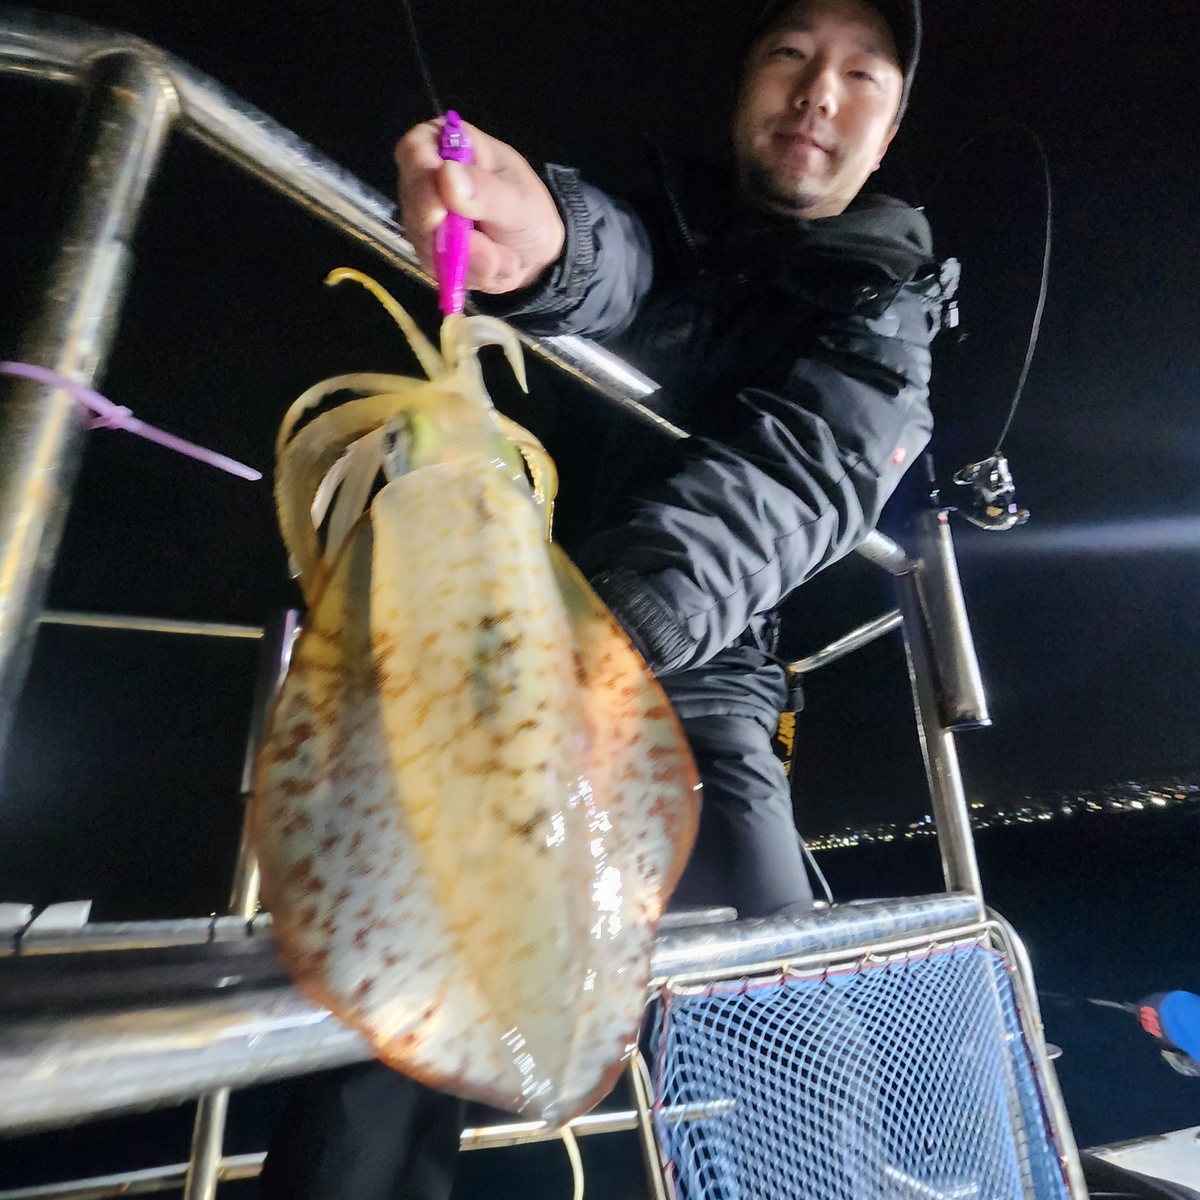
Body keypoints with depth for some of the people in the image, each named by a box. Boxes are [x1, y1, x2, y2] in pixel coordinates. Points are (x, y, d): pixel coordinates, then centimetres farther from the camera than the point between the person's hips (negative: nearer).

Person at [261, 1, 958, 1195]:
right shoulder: (666, 221, 15)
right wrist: (545, 237, -36)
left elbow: (785, 481, -13)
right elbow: (607, 270, -11)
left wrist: (615, 620, -32)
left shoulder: (887, 315, 10)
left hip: (693, 687, 1)